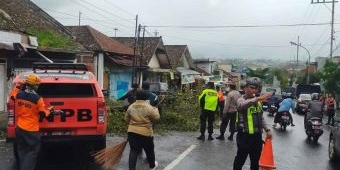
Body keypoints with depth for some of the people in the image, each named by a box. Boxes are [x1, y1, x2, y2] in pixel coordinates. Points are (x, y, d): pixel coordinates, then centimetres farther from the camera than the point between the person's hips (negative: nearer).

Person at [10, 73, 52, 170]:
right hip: (32, 130, -6)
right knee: (32, 151, 4)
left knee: (22, 150, 20)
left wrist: (19, 86, 27)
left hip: (19, 128, 6)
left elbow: (12, 95, 22)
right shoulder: (38, 99, -18)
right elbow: (43, 113, -9)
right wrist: (49, 111, 9)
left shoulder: (18, 94, -4)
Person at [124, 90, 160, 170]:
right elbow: (156, 117, -4)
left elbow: (126, 119, 11)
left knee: (133, 151, 7)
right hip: (146, 133, -3)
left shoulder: (131, 107, 2)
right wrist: (156, 109, 13)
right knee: (149, 150, 17)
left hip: (132, 132, 3)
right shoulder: (148, 107, -12)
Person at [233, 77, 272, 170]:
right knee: (240, 160, 4)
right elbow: (242, 105, -38)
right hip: (244, 136, -6)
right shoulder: (241, 100, -11)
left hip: (257, 136, 6)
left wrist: (267, 130, 7)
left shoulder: (258, 102, 10)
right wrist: (258, 98, -52)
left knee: (255, 160, 17)